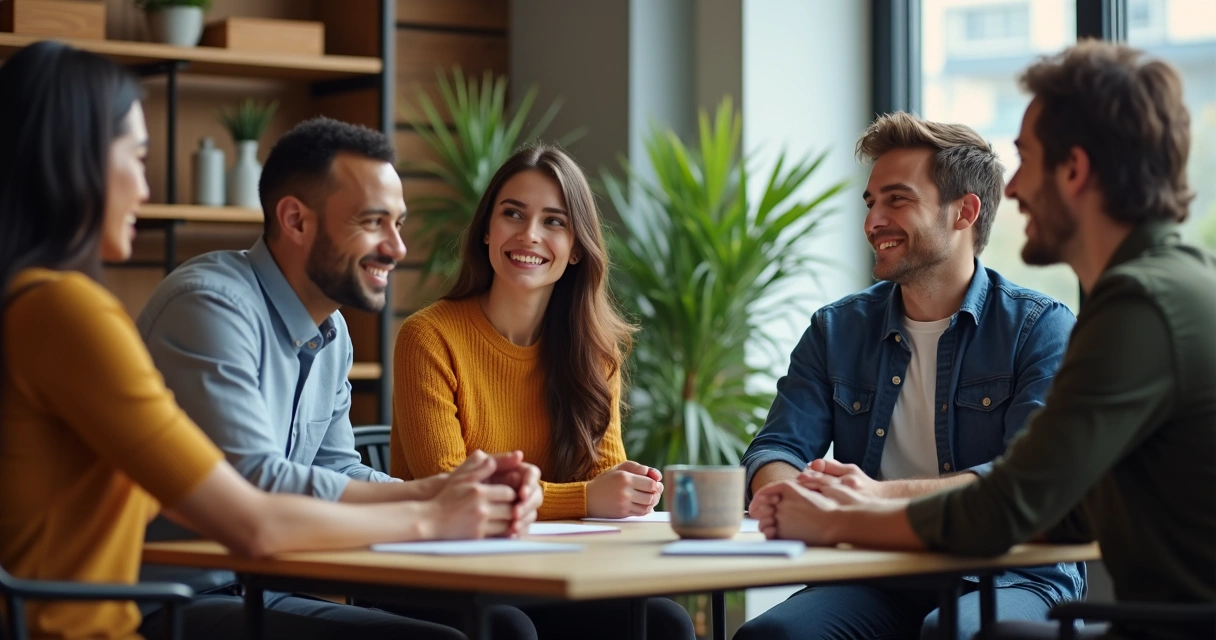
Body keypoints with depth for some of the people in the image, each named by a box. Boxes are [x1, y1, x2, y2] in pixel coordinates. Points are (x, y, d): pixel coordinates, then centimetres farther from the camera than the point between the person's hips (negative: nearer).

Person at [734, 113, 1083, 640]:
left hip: (1010, 578, -3)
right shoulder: (837, 330, 14)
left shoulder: (1040, 327, 0)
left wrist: (886, 496, -29)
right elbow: (776, 450, 5)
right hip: (877, 584, 3)